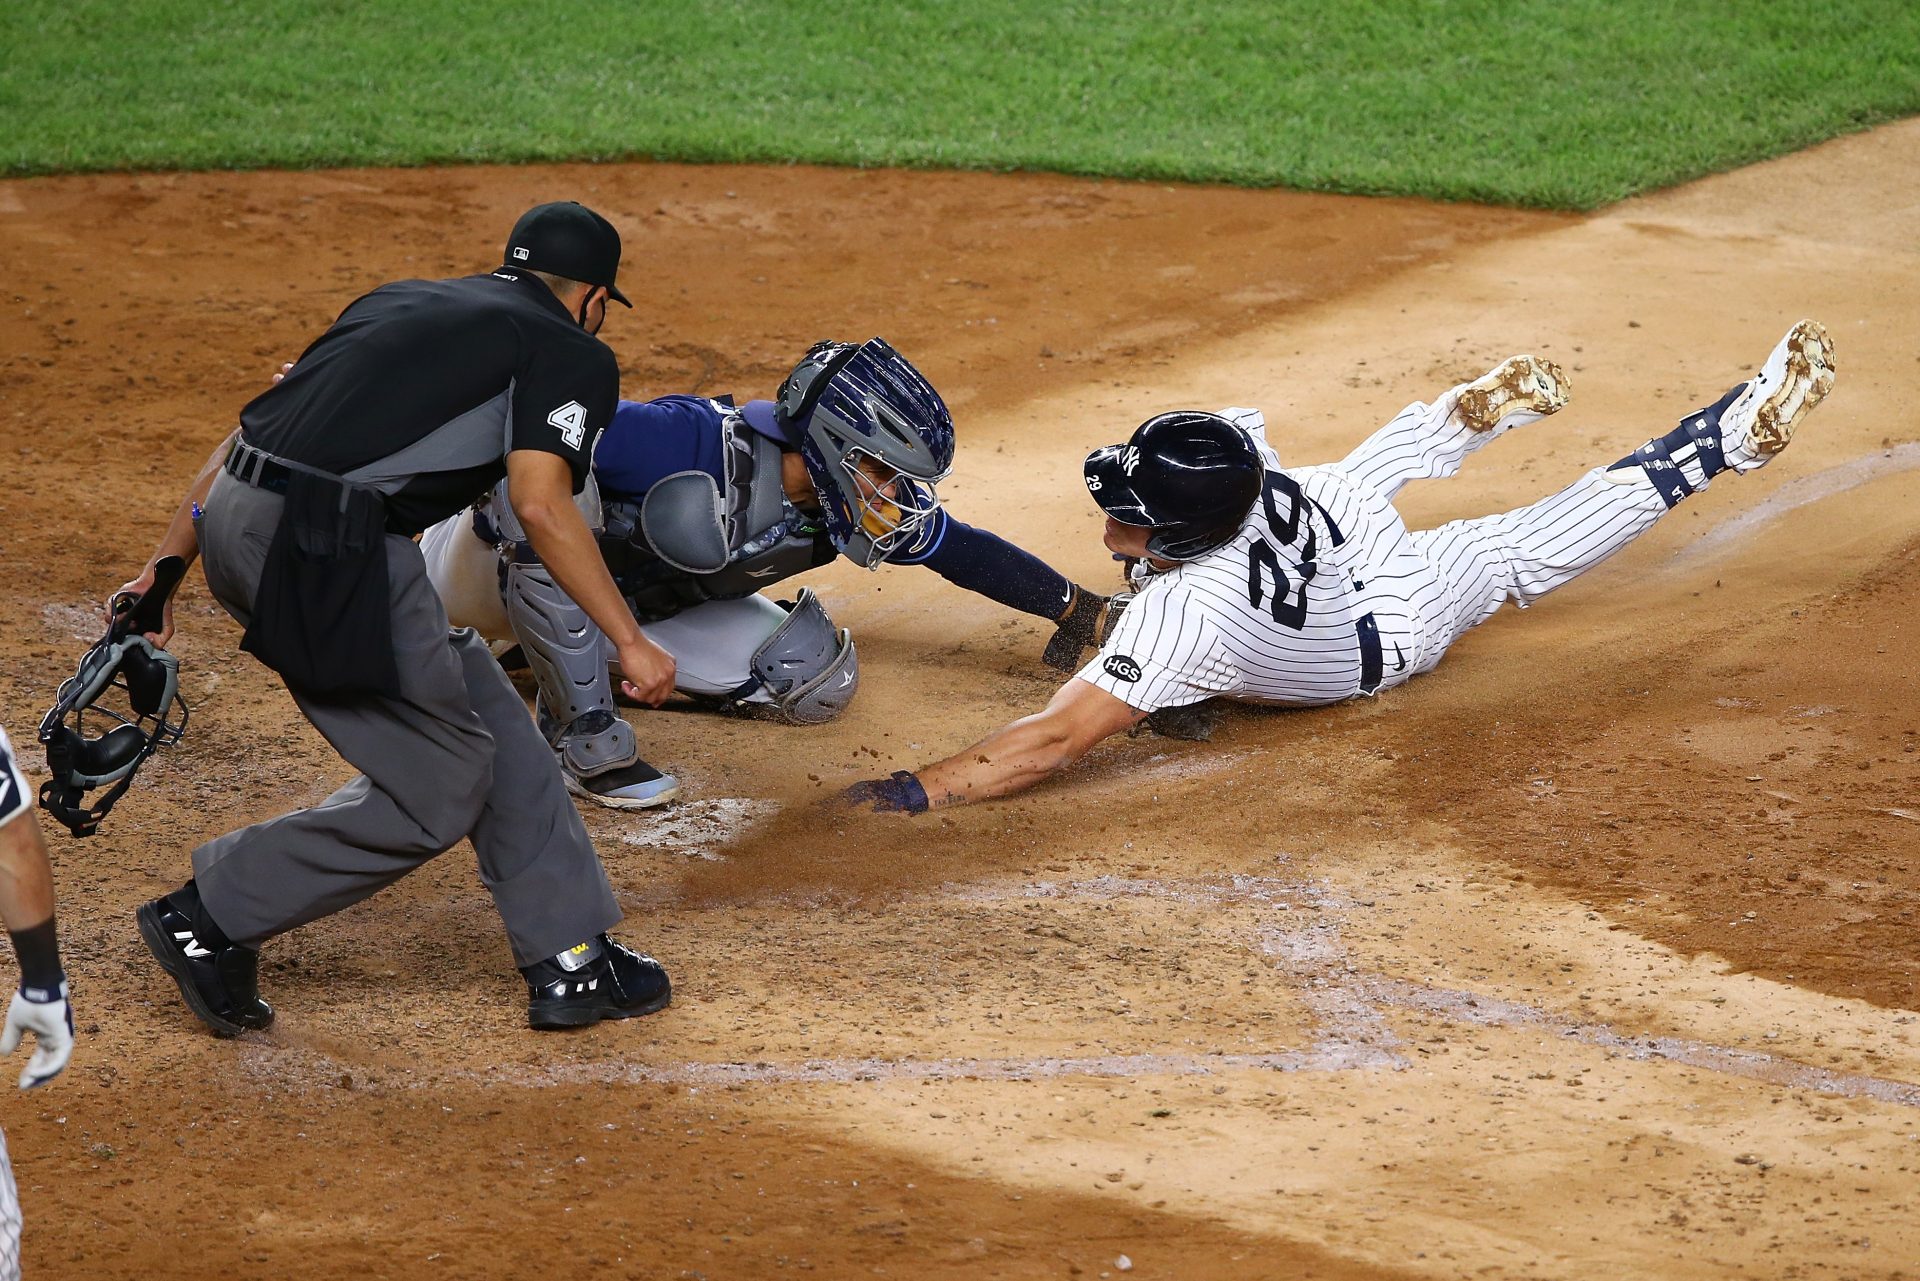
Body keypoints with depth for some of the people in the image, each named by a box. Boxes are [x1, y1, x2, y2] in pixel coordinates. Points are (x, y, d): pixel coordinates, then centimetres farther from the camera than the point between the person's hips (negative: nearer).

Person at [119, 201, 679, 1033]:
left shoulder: (397, 302, 27)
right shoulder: (571, 351, 7)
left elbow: (251, 431, 22)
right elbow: (540, 505, -11)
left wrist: (166, 568, 24)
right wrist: (629, 641, -8)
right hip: (329, 549, -9)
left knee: (485, 722, 17)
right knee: (437, 787, 5)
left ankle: (571, 964, 20)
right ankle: (210, 918, 10)